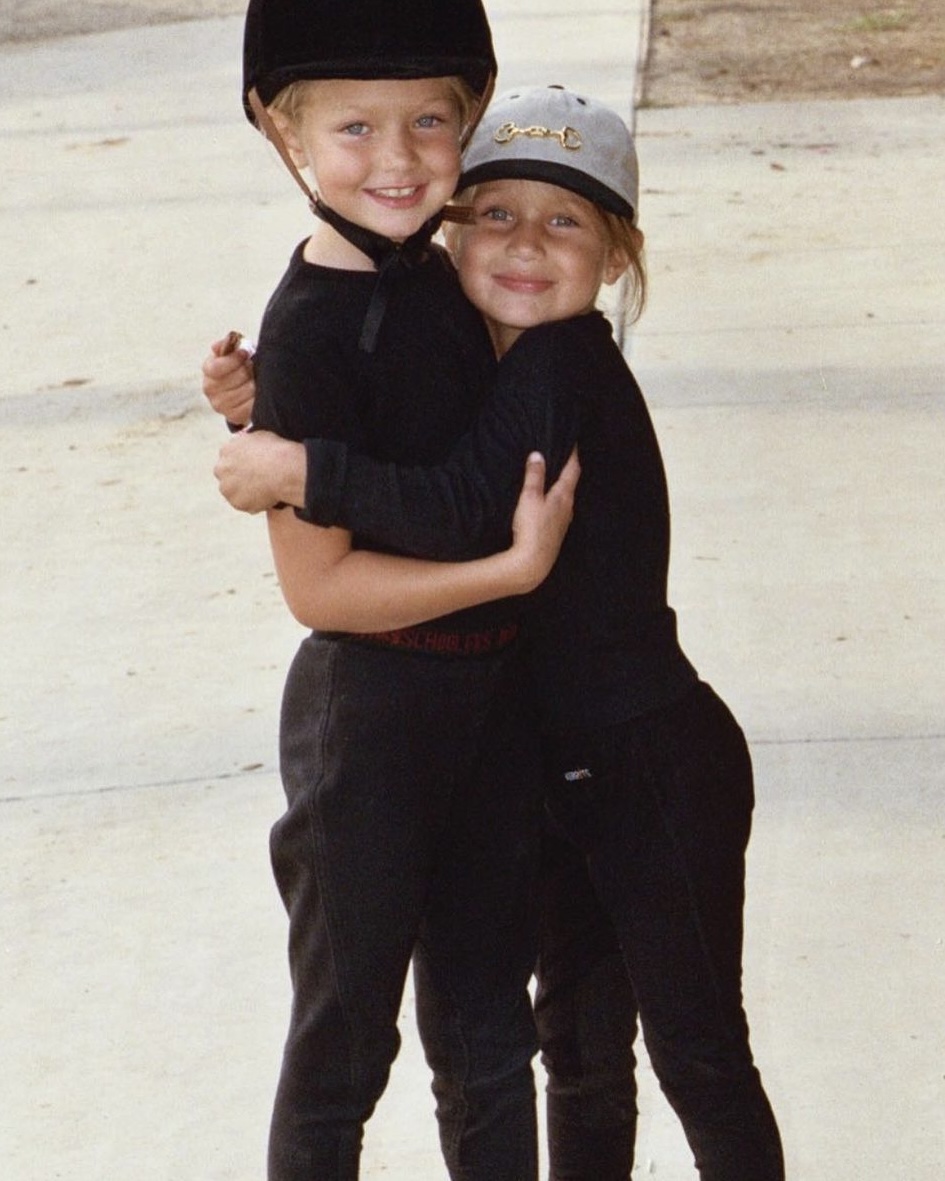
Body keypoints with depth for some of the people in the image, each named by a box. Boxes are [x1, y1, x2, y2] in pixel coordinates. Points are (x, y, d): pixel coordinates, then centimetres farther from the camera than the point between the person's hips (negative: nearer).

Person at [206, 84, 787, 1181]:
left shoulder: (567, 365, -22)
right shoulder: (475, 363, 5)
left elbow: (461, 504, -36)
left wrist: (295, 468, -29)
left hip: (659, 768, -9)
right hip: (560, 762, 9)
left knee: (696, 1051, 4)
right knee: (578, 1038, 21)